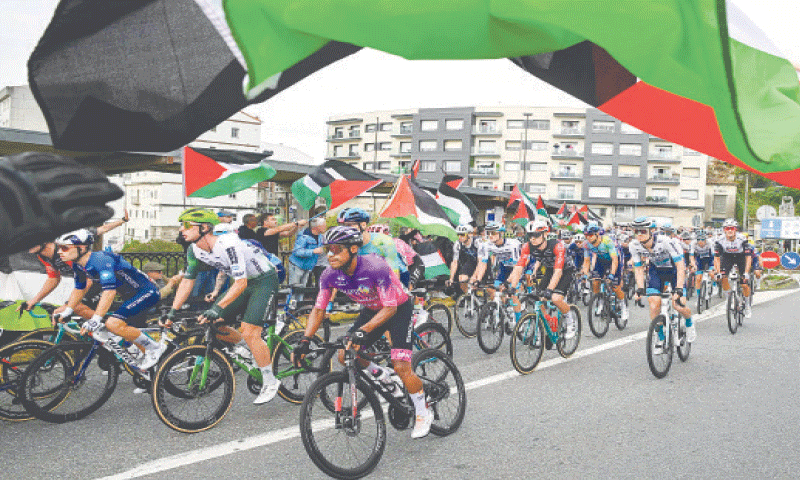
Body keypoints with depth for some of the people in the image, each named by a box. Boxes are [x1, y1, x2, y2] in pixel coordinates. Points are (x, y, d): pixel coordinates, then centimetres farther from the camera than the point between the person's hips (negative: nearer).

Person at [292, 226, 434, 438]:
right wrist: (305, 340, -22)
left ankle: (424, 412, 7)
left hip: (399, 309, -6)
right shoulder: (330, 275, -17)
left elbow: (390, 308, -33)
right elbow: (318, 309, -10)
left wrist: (363, 330, -46)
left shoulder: (376, 268, -34)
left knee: (401, 367, -16)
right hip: (371, 310, 6)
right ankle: (379, 375, 23)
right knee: (345, 356, -7)